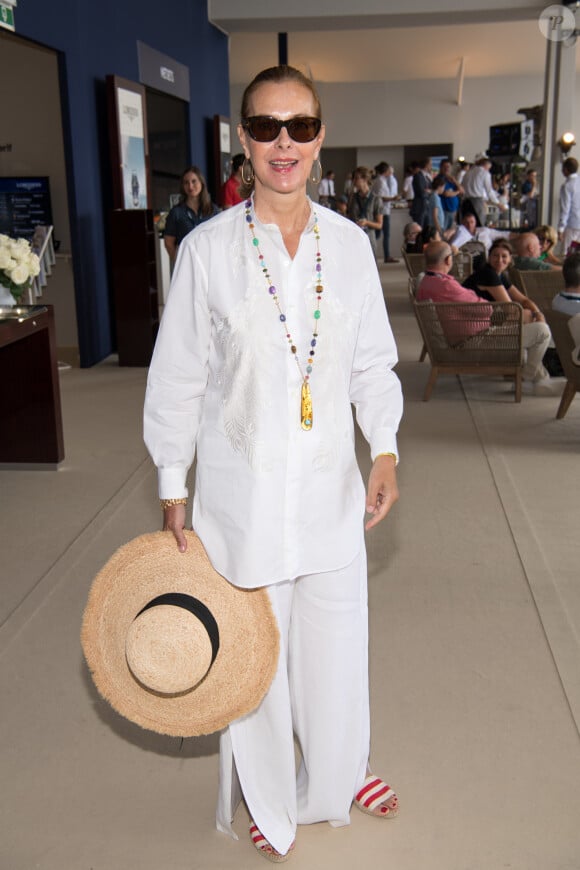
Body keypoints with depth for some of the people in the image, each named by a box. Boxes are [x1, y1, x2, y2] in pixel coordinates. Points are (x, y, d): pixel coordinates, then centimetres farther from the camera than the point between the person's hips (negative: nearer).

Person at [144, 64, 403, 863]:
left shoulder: (350, 244, -1)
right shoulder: (207, 248, -10)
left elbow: (373, 362, 7)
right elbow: (177, 377, -3)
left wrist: (386, 451, -4)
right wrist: (172, 489, 0)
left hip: (330, 484, 3)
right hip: (243, 490, -2)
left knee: (336, 640, 18)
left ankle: (336, 778, 47)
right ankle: (270, 801, 41)